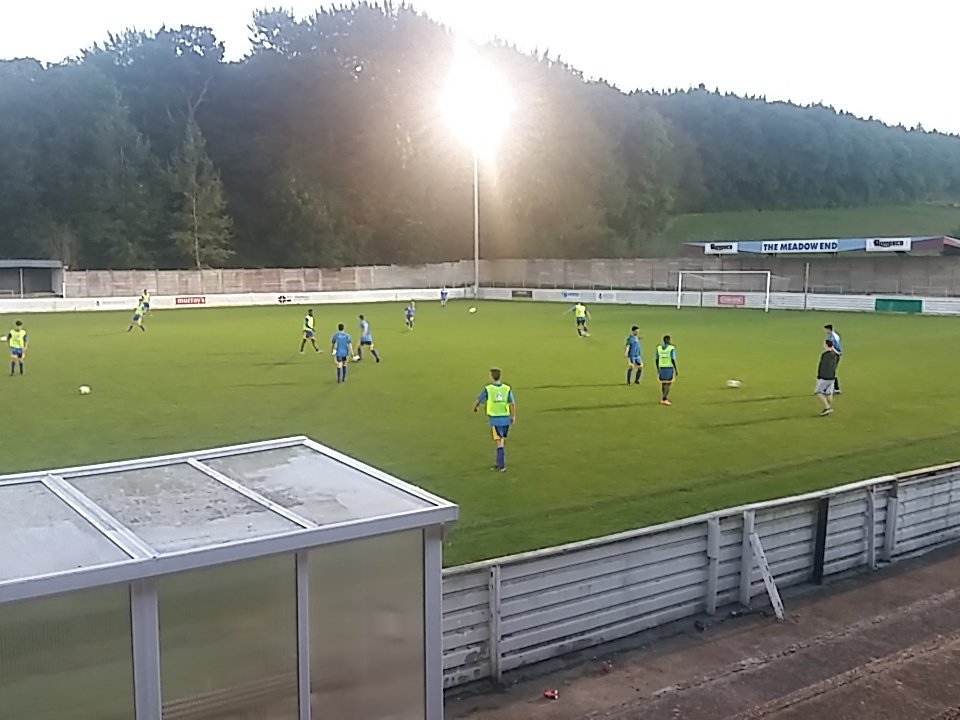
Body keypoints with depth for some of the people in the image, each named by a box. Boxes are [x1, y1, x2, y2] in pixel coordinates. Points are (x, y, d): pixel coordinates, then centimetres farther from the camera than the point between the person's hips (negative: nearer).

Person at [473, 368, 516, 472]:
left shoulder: (488, 389, -8)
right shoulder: (507, 388, -3)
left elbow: (478, 401, 2)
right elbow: (513, 403, -7)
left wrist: (475, 408, 24)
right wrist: (513, 417, 4)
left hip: (494, 419, -3)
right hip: (505, 418, 3)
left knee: (499, 443, -1)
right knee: (502, 442, 17)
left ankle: (502, 466, -6)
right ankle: (498, 463, 28)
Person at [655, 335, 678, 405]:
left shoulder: (659, 348, 1)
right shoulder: (672, 348, -12)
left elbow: (657, 359, 6)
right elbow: (673, 360, -16)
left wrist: (658, 369, 18)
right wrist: (676, 370, -9)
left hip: (662, 368, 5)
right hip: (669, 368, -5)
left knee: (663, 384, 17)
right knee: (668, 384, -2)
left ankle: (666, 398, 27)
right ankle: (664, 399, -13)